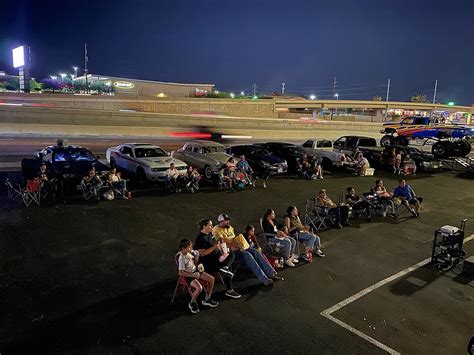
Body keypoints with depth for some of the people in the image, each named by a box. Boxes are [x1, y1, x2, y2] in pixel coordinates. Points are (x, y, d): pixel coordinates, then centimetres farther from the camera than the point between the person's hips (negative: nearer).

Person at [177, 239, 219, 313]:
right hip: (188, 275, -8)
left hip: (195, 270, 8)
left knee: (211, 279, -1)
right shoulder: (181, 257, -25)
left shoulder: (190, 252, -5)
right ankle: (192, 303, 0)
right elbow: (181, 273, -25)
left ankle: (207, 299, 17)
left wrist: (197, 256, -5)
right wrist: (193, 275, -25)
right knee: (199, 288, -29)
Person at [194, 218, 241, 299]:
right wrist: (214, 247, -26)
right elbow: (202, 253, -24)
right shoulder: (200, 239, -18)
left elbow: (217, 244, 20)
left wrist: (223, 252, 3)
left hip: (216, 256, 10)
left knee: (231, 255, -3)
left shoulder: (210, 234, 11)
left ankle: (224, 268, -24)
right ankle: (229, 291, -4)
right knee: (227, 271, -17)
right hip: (207, 263, -10)